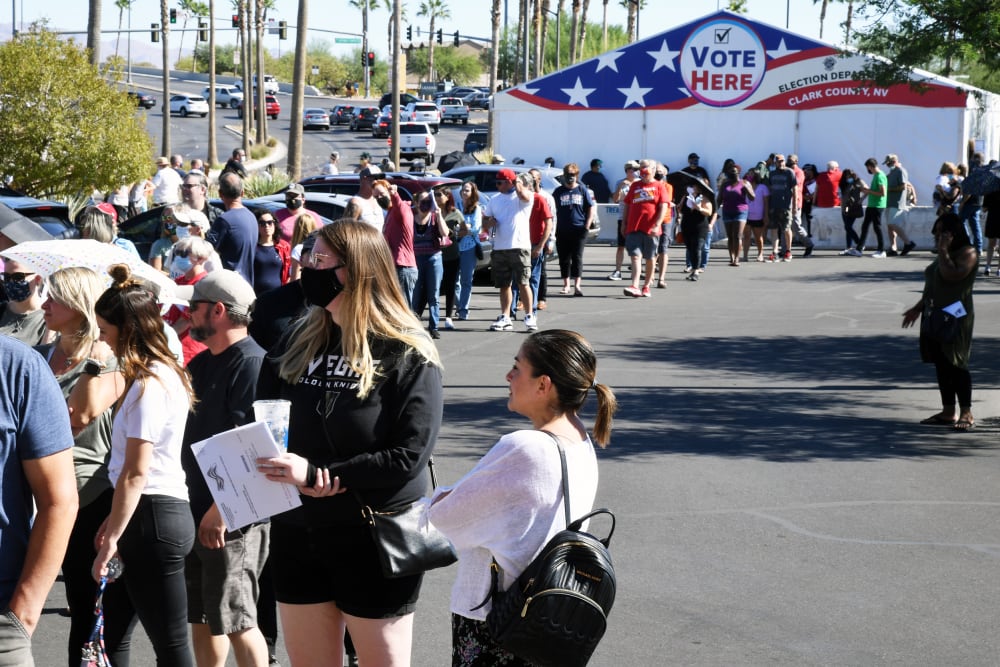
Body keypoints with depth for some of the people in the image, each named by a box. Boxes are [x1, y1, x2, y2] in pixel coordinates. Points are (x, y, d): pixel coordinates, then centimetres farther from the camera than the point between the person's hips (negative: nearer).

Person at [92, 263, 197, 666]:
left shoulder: (148, 384, -15)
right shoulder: (167, 374, 15)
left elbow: (136, 473, -17)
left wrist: (112, 538, -13)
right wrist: (114, 522, 21)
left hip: (153, 516, -10)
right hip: (164, 511, 10)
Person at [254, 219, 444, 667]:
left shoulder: (409, 355, -11)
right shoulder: (298, 341, 5)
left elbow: (409, 457, -18)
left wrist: (316, 473, -24)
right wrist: (296, 475, -15)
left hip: (376, 538, -5)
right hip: (297, 533, 5)